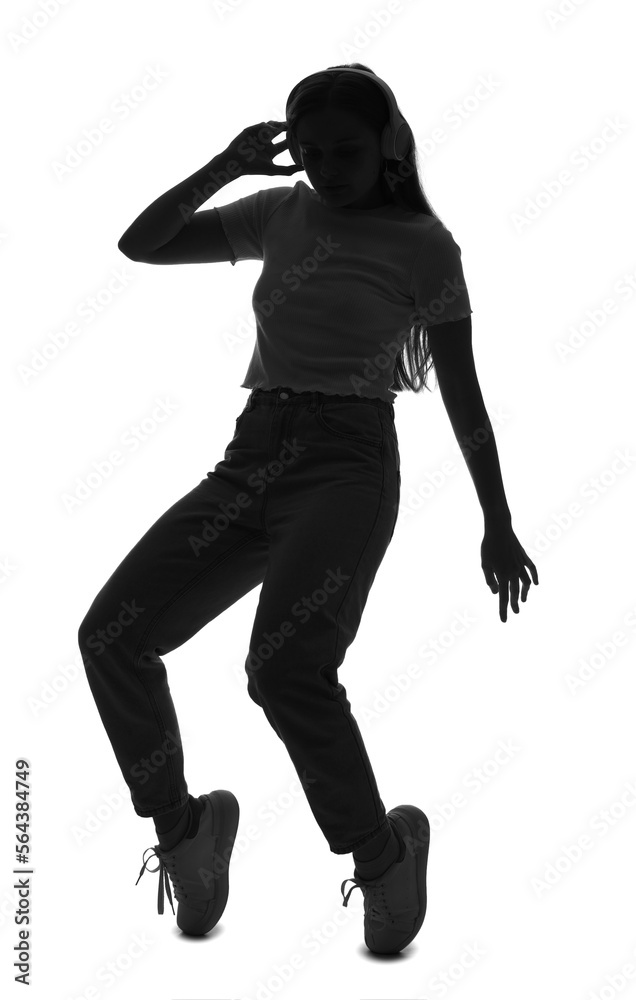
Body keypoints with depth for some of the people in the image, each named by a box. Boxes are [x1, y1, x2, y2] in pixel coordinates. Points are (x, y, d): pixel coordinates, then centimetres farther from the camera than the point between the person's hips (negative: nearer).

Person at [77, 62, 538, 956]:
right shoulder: (280, 214, 15)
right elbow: (141, 245, 14)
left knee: (285, 666, -28)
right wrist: (227, 167, 2)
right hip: (250, 458, 5)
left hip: (348, 464, -5)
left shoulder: (422, 243, 3)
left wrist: (498, 524, 4)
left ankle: (383, 853, -4)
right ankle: (180, 827, 10)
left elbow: (462, 391, 4)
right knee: (112, 633, -9)